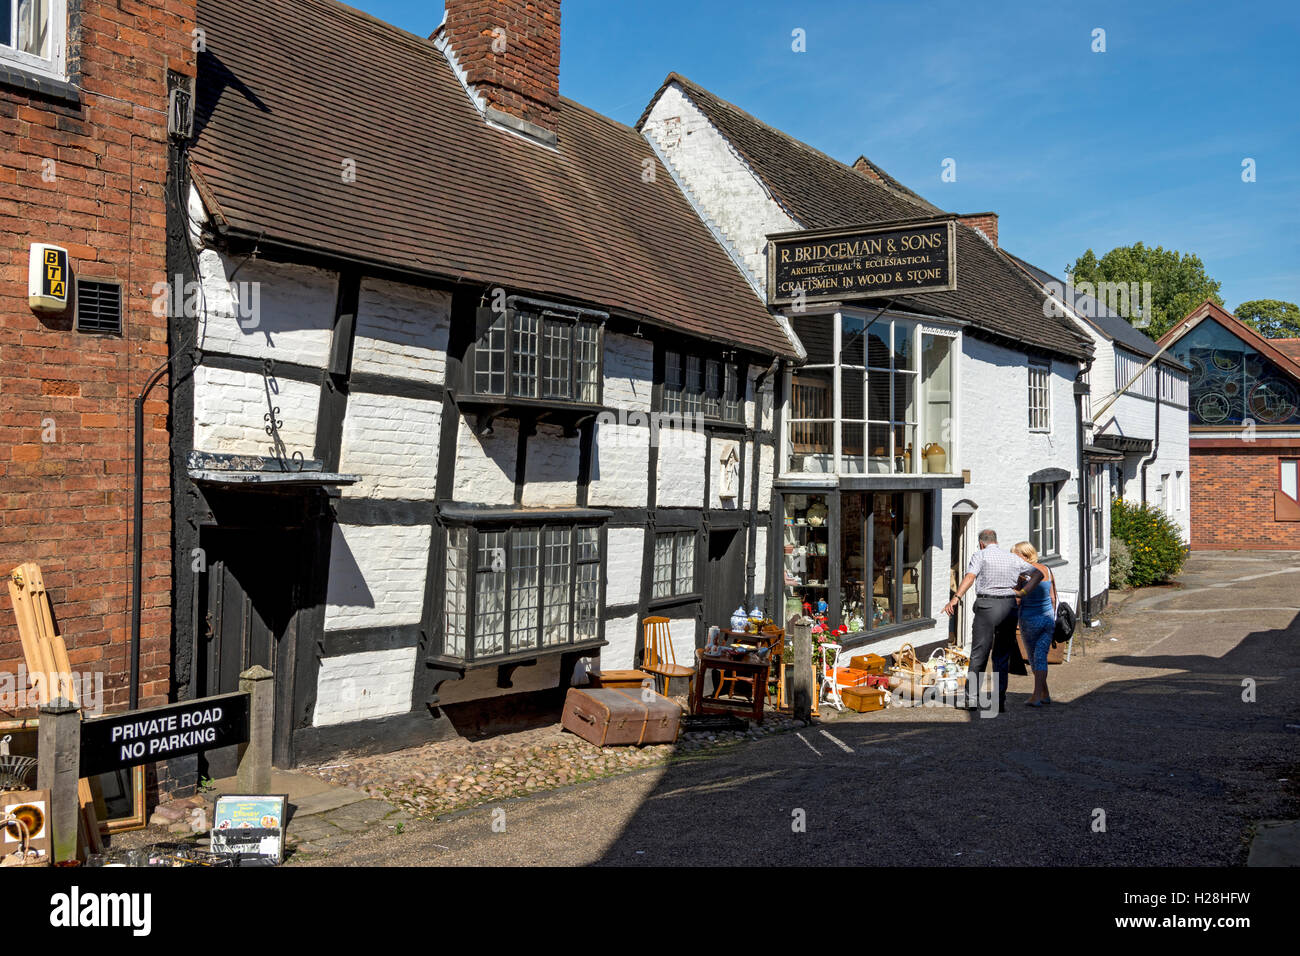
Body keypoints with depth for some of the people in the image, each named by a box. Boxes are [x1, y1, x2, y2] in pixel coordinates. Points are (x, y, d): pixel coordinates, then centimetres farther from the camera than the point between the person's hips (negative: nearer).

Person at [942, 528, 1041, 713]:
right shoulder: (1012, 558, 15)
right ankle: (1000, 702, 8)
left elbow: (970, 577, -16)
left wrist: (955, 599, -26)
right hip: (1009, 606, 4)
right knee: (1002, 656, 9)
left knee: (978, 654, 3)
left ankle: (972, 698, 0)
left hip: (987, 606, -3)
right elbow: (1038, 573, 18)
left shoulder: (980, 555, 1)